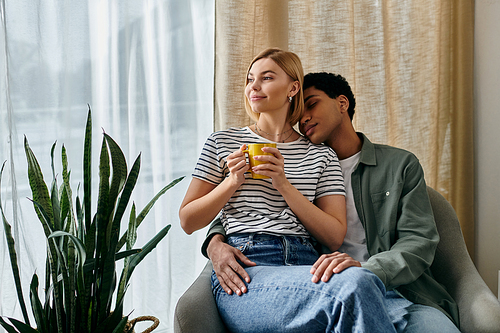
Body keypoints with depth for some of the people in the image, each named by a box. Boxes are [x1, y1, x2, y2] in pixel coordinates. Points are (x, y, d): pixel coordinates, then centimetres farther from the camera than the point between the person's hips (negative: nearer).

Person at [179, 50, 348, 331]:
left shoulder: (322, 155, 17)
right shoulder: (223, 142, 16)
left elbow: (335, 237, 6)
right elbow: (188, 221, 14)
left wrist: (284, 184, -5)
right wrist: (233, 182, -1)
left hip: (305, 264, 3)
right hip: (243, 265, -3)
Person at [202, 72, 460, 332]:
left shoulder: (402, 164, 12)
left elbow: (420, 243, 0)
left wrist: (367, 268, -21)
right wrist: (216, 242, -6)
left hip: (403, 292, -1)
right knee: (353, 281, -35)